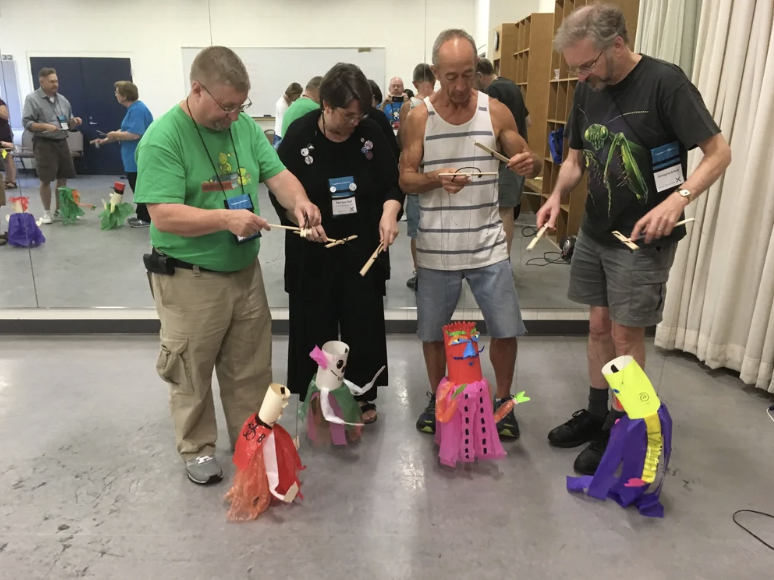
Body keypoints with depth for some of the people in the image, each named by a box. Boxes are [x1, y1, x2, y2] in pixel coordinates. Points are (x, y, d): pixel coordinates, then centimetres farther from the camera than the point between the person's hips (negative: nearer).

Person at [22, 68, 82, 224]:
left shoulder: (62, 99, 12)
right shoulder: (32, 98, -4)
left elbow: (68, 125, 18)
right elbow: (26, 122, -9)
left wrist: (74, 122, -4)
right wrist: (46, 126, -23)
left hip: (62, 143, 5)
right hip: (44, 144, -5)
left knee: (63, 178, 9)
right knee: (46, 180, -1)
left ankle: (60, 209, 22)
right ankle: (47, 212, 11)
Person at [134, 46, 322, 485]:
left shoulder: (246, 127, 2)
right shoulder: (163, 138, -17)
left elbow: (278, 174, 1)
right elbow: (164, 216, -23)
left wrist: (299, 201, -21)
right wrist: (226, 219, -33)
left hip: (245, 271, 6)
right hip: (189, 281, -5)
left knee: (251, 368, 18)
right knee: (193, 374, 12)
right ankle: (198, 449, 33)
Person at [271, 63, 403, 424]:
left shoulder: (371, 133, -4)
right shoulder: (299, 135, -9)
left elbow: (393, 183, 1)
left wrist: (390, 212, -19)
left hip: (363, 248, 2)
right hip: (312, 252, -1)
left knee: (364, 324, 9)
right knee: (315, 327, 7)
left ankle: (363, 395, 28)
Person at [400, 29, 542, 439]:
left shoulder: (496, 111, -1)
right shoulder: (419, 117, -3)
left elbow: (528, 164, 5)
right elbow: (405, 179, -3)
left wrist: (530, 162, -19)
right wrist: (436, 178, -24)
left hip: (488, 245, 1)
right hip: (436, 249, 0)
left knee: (506, 330, 5)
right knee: (432, 332, 11)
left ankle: (503, 401, 29)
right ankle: (437, 398, 35)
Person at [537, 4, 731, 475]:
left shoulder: (665, 82, -16)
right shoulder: (587, 91, 3)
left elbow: (719, 152, -14)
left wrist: (679, 198, -30)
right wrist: (557, 196, -7)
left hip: (643, 239, -6)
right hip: (595, 231, 6)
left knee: (626, 334, 1)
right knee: (599, 324, 13)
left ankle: (621, 431, 18)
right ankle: (596, 414, 28)